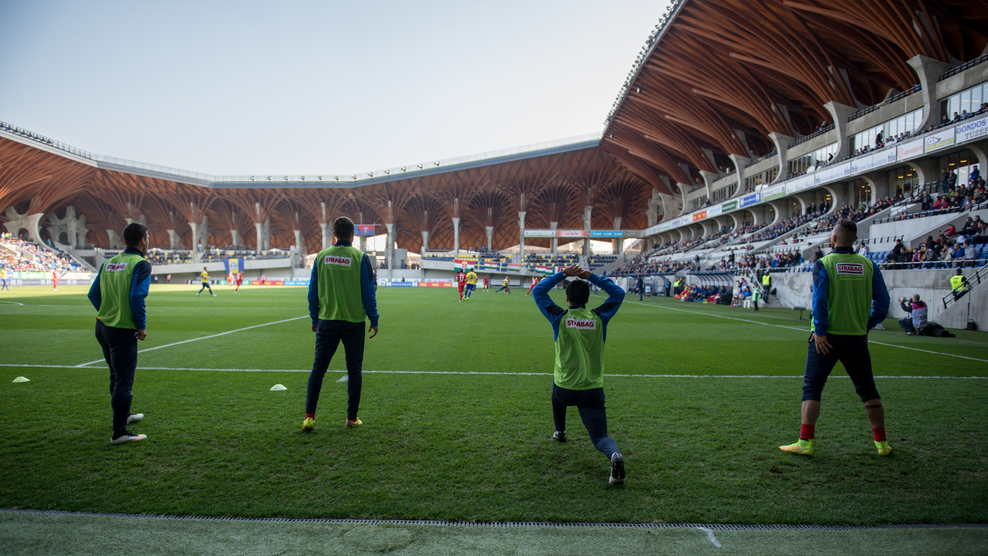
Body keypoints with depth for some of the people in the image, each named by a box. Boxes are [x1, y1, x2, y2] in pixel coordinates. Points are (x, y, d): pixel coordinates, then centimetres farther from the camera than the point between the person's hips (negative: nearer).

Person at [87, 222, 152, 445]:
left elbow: (93, 294, 10)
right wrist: (142, 326, -13)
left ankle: (123, 416, 41)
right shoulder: (141, 264, -12)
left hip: (102, 327, 8)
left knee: (117, 376, 24)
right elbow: (137, 297, -22)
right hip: (123, 332, -8)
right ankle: (119, 432, 3)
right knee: (123, 381, -1)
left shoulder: (109, 263, 10)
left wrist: (107, 314, 17)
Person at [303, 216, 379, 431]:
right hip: (354, 322, -2)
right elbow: (368, 292, -4)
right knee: (354, 369, 8)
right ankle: (352, 417, 13)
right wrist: (374, 320, 4)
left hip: (327, 321, 2)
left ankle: (309, 416, 3)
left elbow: (313, 291, 6)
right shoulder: (360, 257, -5)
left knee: (318, 368, 7)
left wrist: (314, 318, 16)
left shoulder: (322, 256, 2)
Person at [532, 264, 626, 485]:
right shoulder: (599, 318, -2)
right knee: (600, 437, 0)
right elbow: (618, 293, 14)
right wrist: (591, 276, 9)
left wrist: (563, 274, 6)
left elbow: (539, 291, 8)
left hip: (565, 391, 0)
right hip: (593, 392, 0)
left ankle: (559, 431, 48)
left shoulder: (559, 317, -6)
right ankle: (615, 455, -33)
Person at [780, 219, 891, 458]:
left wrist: (820, 332, -11)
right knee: (867, 390, 16)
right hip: (857, 337, 4)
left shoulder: (823, 264, -7)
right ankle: (882, 443, 23)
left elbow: (819, 301, -16)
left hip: (827, 338, -3)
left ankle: (805, 442, 0)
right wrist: (867, 325, 12)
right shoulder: (868, 266, 3)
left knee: (811, 388, 3)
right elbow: (882, 301, 3)